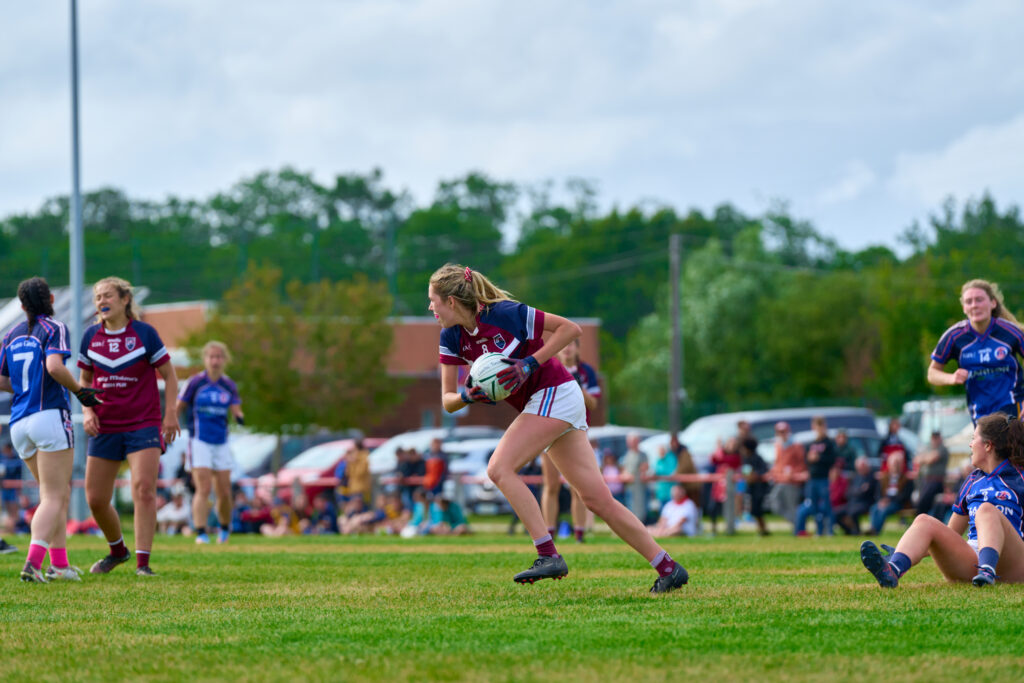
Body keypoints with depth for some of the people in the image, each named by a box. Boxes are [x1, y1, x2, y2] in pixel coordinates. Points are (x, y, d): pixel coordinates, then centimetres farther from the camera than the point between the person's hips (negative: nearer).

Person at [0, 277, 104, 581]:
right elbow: (54, 366, -20)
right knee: (54, 498, -7)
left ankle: (59, 564, 12)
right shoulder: (55, 329, -4)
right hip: (50, 416, -6)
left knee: (60, 493, 17)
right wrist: (80, 391, -7)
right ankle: (33, 562, -24)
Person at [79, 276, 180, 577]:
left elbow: (169, 374, 2)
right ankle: (118, 550, 30)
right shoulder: (91, 337, 4)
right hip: (105, 427, 4)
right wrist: (87, 411, -1)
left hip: (144, 425, -4)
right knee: (95, 499, 4)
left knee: (144, 490, -17)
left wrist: (170, 414, -7)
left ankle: (142, 563, -14)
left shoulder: (144, 333, -4)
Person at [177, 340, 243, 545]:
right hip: (200, 442, -3)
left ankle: (225, 527, 29)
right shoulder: (195, 382, -4)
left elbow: (236, 411, -1)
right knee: (203, 489, -16)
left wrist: (239, 416, -24)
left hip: (221, 443, 3)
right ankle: (201, 533, -17)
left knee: (224, 493, 4)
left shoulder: (229, 386, 6)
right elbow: (178, 408, 2)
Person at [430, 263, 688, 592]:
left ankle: (548, 555, -20)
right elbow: (447, 400, 2)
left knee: (499, 469, -18)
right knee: (597, 498, 3)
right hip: (540, 402, 8)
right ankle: (667, 568, 6)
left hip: (554, 394, -8)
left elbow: (570, 328, -12)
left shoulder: (504, 314, -19)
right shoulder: (451, 337, 2)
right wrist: (468, 395, -20)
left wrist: (530, 364, -20)